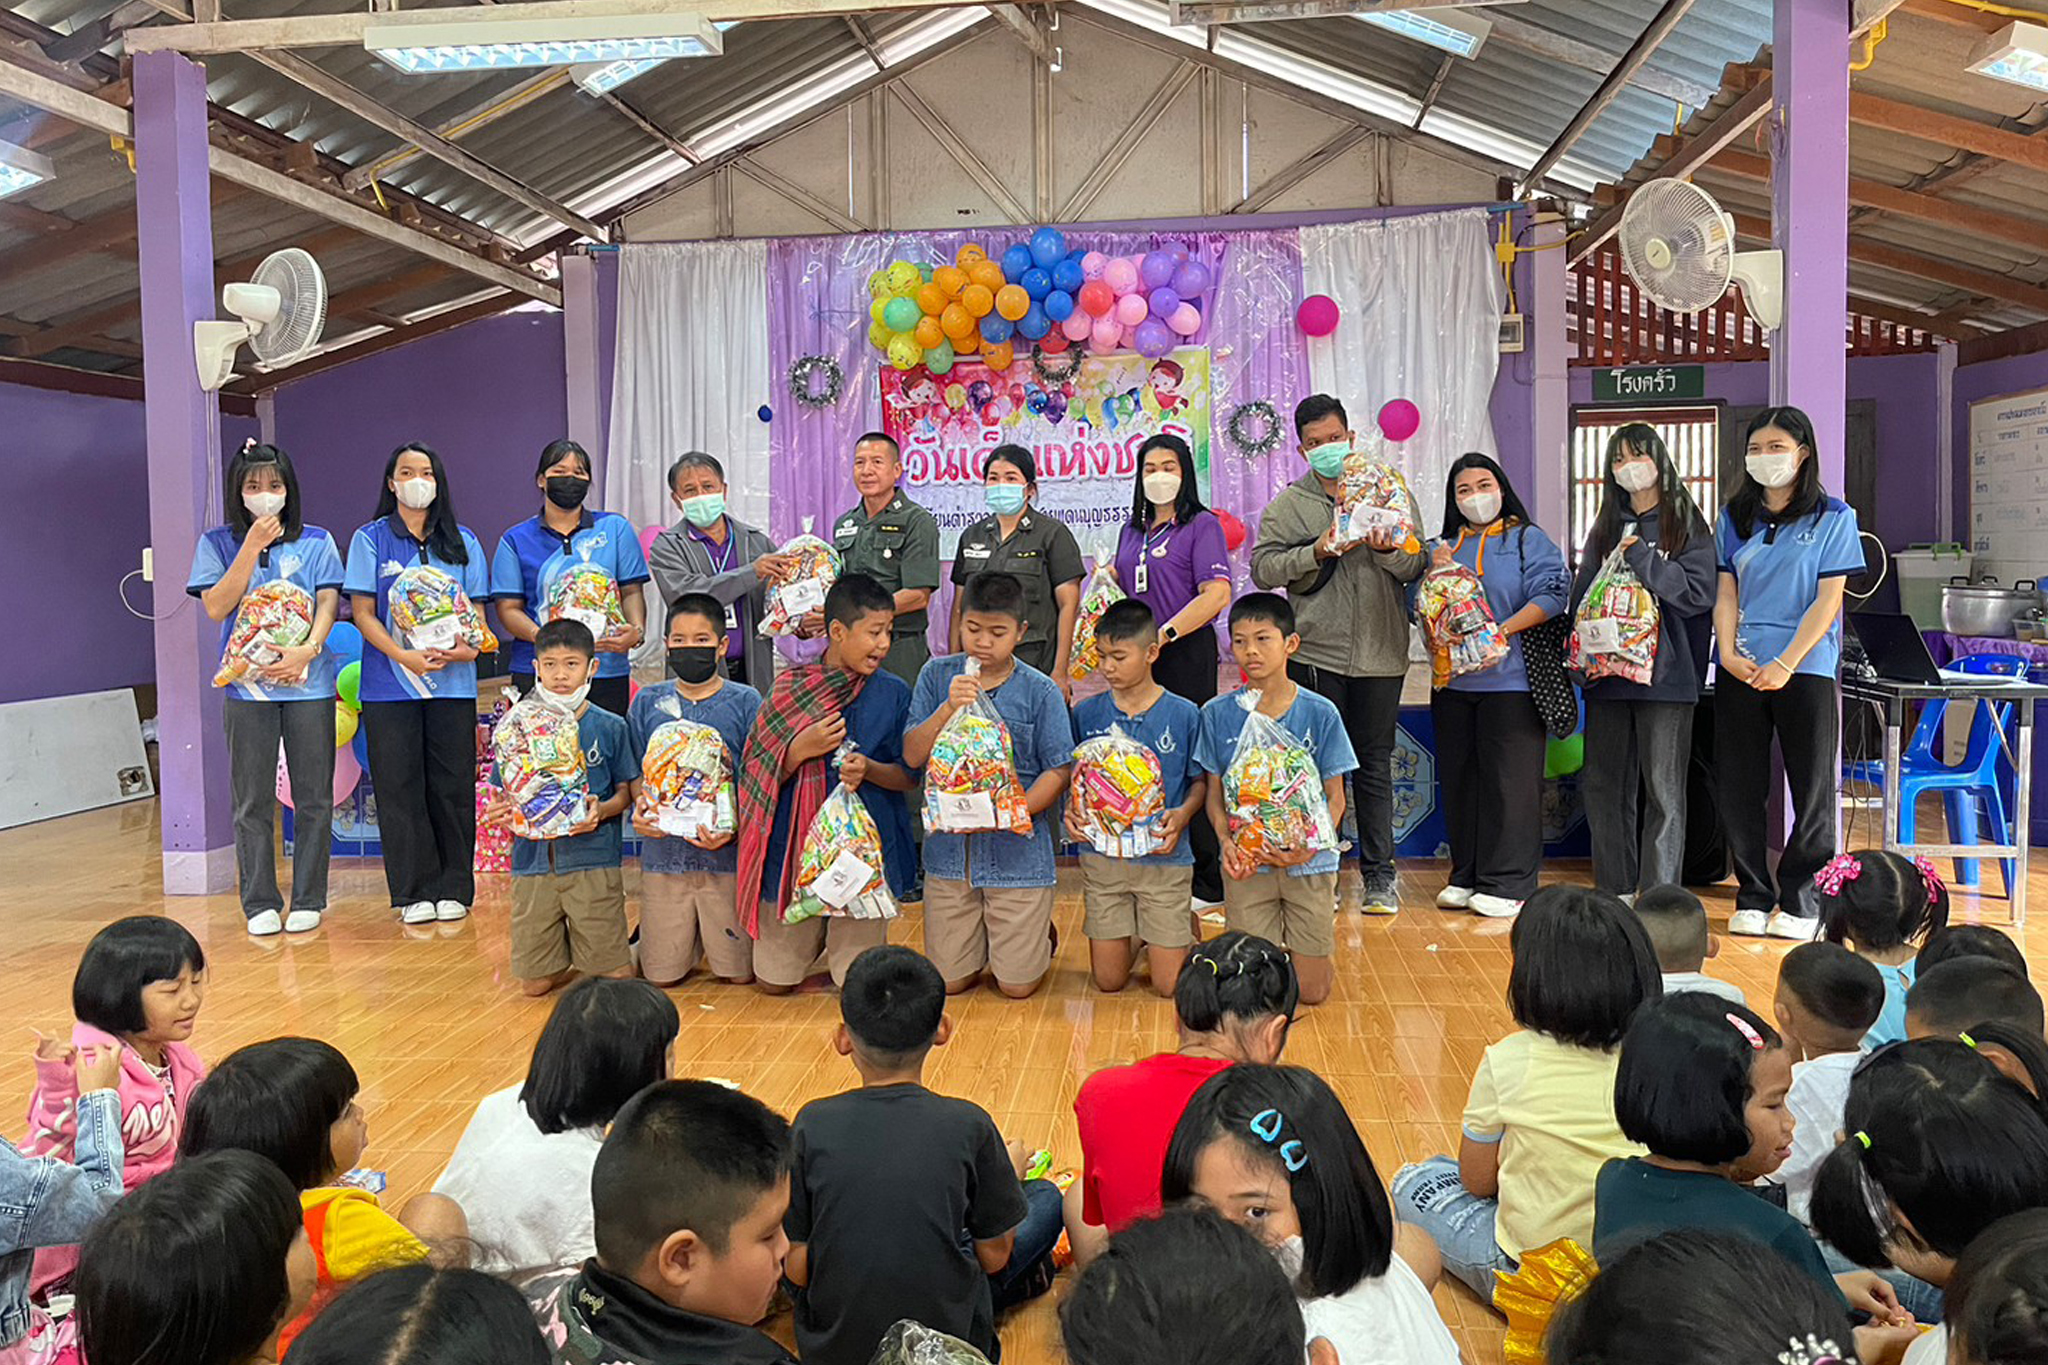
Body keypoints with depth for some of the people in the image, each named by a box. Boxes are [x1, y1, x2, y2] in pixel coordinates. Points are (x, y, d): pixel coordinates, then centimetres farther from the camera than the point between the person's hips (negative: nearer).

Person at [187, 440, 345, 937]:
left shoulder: (316, 541, 9)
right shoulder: (218, 543, 8)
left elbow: (328, 603, 1)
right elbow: (217, 607, -3)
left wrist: (308, 649, -16)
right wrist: (252, 547, -10)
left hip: (308, 683, 0)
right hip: (247, 685, 0)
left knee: (313, 798, 3)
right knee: (253, 802, 3)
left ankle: (308, 900, 11)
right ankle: (260, 903, 12)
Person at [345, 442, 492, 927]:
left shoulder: (463, 541, 12)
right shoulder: (371, 540, 6)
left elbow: (476, 609, 12)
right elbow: (362, 612, -1)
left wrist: (469, 646, -10)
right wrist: (403, 655, -16)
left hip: (453, 682, 2)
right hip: (390, 683, -1)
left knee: (452, 785, 3)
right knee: (399, 786, 0)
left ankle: (453, 888, 11)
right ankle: (414, 892, 8)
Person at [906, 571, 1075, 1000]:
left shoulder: (1040, 691, -6)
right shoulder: (937, 675, 0)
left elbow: (1058, 770, -7)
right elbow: (912, 756, -5)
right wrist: (948, 708, -20)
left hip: (1017, 854, -2)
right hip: (949, 849, 2)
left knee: (1017, 985, 3)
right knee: (948, 982, 9)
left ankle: (1041, 932, 34)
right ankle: (981, 936, 39)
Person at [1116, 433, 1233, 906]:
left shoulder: (1202, 525, -4)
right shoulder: (1133, 528, 17)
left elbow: (1217, 593, -16)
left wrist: (1164, 634, -20)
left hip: (1186, 654, -6)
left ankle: (1207, 882, 5)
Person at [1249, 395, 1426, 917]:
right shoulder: (1290, 504, 6)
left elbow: (1419, 566, 5)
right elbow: (1263, 566, -4)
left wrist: (1390, 550, -15)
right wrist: (1316, 552, -16)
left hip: (1380, 653, 1)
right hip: (1315, 653, -1)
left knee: (1375, 762, 7)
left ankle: (1379, 874, 15)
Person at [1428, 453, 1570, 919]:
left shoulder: (1528, 539, 4)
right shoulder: (1443, 547, 17)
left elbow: (1552, 593, -10)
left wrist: (1502, 631, -19)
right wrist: (1432, 574, -5)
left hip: (1510, 680, -5)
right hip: (1452, 681, 5)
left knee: (1510, 781, -4)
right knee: (1459, 779, 9)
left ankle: (1507, 883, 3)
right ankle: (1466, 876, 19)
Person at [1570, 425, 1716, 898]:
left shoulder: (1685, 523, 2)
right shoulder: (1605, 527, 16)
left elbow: (1699, 592, -8)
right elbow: (1582, 592, 17)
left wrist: (1640, 557, -12)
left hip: (1664, 673, -5)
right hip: (1608, 672, 5)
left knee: (1662, 787, -2)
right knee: (1604, 784, 7)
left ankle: (1660, 896, 4)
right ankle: (1613, 890, 17)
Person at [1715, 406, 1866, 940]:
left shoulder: (1832, 517, 1)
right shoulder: (1734, 519, 11)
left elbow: (1828, 600, -5)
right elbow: (1726, 594, 8)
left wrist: (1785, 663, -14)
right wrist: (1729, 654, -8)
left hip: (1805, 669, -3)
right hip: (1739, 671, 3)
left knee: (1811, 791, 1)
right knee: (1739, 788, 4)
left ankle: (1799, 902, 12)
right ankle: (1753, 897, 14)